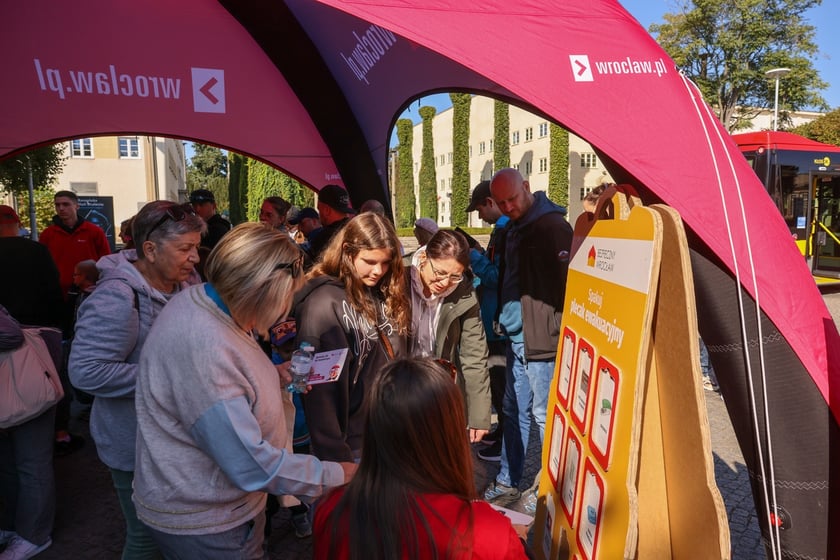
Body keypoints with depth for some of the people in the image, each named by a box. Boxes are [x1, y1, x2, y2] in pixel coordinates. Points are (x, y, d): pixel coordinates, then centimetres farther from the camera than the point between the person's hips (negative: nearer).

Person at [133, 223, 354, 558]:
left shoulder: (204, 302, -3)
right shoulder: (203, 345, -34)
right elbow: (250, 463, -31)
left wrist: (273, 376, 3)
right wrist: (337, 477, -21)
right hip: (202, 521, -8)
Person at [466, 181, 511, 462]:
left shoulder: (504, 230, -20)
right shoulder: (505, 228, 12)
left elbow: (498, 278, -24)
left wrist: (474, 257, -14)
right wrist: (482, 254, 10)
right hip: (499, 319, 10)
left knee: (500, 380, 0)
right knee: (499, 379, 19)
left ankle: (506, 443, 12)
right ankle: (503, 430, 33)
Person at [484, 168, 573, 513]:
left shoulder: (552, 226, -13)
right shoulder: (515, 227, 16)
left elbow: (565, 283, -17)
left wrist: (556, 334, -18)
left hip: (541, 340, -9)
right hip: (516, 337, 9)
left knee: (544, 414, 1)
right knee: (513, 411, 16)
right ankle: (508, 483, 29)